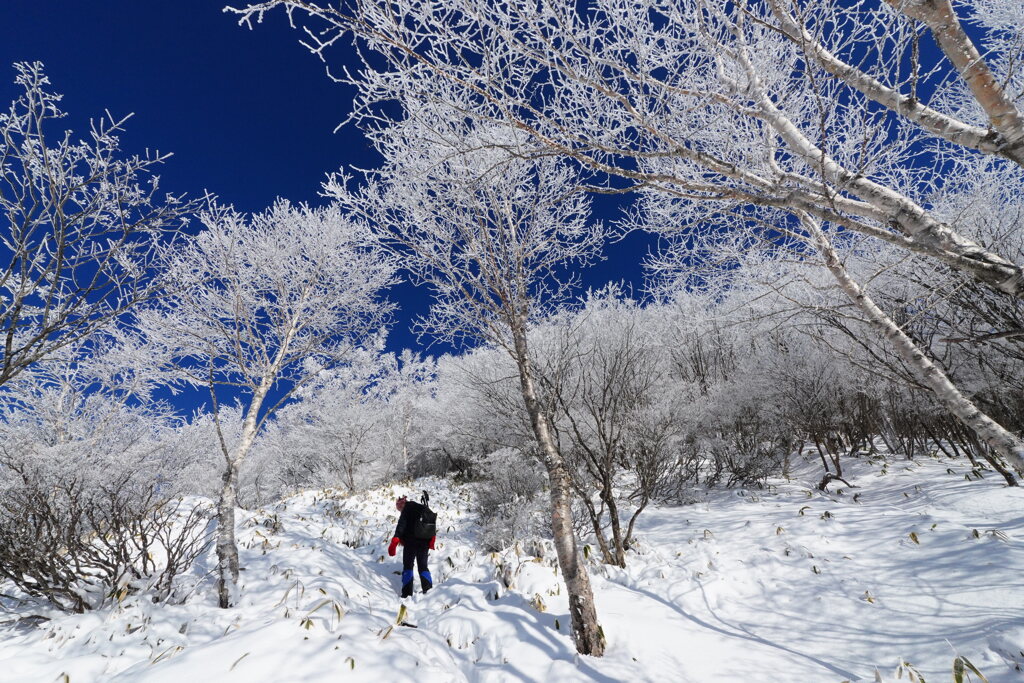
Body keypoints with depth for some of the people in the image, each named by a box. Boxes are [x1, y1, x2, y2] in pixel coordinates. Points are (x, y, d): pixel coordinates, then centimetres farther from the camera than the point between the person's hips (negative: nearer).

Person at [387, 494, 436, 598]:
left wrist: (395, 541, -22)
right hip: (424, 542, 5)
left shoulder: (407, 509, -4)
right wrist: (431, 540, 16)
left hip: (411, 542, -5)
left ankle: (407, 593, -5)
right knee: (423, 566, 14)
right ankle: (428, 590, 5)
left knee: (408, 566, 5)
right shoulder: (424, 508, 15)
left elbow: (401, 525, -17)